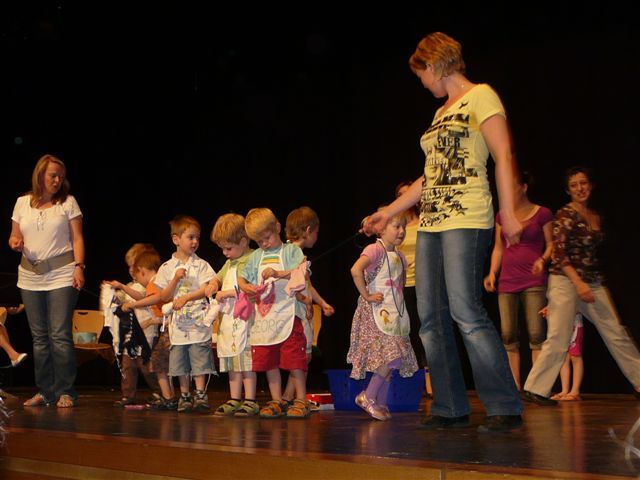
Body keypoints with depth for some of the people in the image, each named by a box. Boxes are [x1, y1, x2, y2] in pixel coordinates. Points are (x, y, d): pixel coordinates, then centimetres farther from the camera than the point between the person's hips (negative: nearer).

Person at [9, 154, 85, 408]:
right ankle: (44, 391, 13)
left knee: (60, 336, -9)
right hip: (30, 277, 4)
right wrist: (15, 242, -8)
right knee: (39, 337, 7)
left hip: (61, 276, -3)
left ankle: (65, 392, -3)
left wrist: (79, 267, -10)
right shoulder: (23, 203, 11)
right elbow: (15, 236, 16)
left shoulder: (68, 202, 4)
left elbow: (77, 238, 1)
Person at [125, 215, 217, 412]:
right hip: (178, 324, 2)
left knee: (200, 360, -6)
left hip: (198, 322, -2)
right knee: (180, 364, 6)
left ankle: (200, 394, 0)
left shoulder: (201, 265, 2)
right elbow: (165, 296, 3)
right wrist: (176, 279, -12)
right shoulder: (167, 268, 6)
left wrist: (186, 298, -17)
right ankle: (184, 396, 16)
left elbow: (206, 289, -7)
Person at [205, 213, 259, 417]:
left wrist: (229, 293, -16)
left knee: (246, 361, -6)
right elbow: (219, 276, 30)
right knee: (232, 362, 11)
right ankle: (234, 400, 18)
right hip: (228, 317, 9)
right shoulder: (230, 262, 17)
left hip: (244, 317, -9)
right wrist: (214, 283, 8)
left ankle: (250, 401, 0)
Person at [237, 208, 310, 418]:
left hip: (288, 315, -5)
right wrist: (247, 287, -6)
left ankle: (301, 400, 3)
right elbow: (241, 277, 17)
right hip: (264, 316, 5)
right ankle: (276, 401, 16)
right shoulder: (256, 256, 16)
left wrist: (278, 273, -23)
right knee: (268, 361, 7)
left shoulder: (291, 251, 2)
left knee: (294, 360, -5)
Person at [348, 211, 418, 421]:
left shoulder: (400, 257, 14)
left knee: (392, 359, 8)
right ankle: (368, 397, -3)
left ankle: (380, 403, 16)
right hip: (377, 313, -8)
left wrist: (399, 305, 15)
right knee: (392, 357, -16)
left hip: (395, 315, 8)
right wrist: (367, 296, -22)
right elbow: (356, 270, -28)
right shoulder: (375, 250, -11)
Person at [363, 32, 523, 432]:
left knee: (466, 312, -16)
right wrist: (388, 213, 26)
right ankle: (451, 408, 8)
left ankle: (505, 407, -11)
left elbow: (503, 155, -9)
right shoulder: (442, 114, 22)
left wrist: (508, 211, -18)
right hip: (430, 223, 9)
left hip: (466, 220, -9)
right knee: (432, 319, 3)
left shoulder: (480, 96, -1)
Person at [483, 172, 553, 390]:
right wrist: (492, 273, 6)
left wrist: (543, 259, -17)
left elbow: (551, 244, 2)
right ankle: (514, 387, 6)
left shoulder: (542, 214, 1)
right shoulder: (502, 216, 14)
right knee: (508, 336, 0)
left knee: (536, 334, -10)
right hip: (507, 282, 4)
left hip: (534, 282, -4)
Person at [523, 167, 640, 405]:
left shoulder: (596, 217, 14)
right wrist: (578, 283, -23)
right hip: (565, 281, -7)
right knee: (558, 340, -11)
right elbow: (559, 252, -15)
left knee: (617, 334, 7)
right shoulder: (565, 215, -8)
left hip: (593, 284, 7)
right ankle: (535, 389, -6)